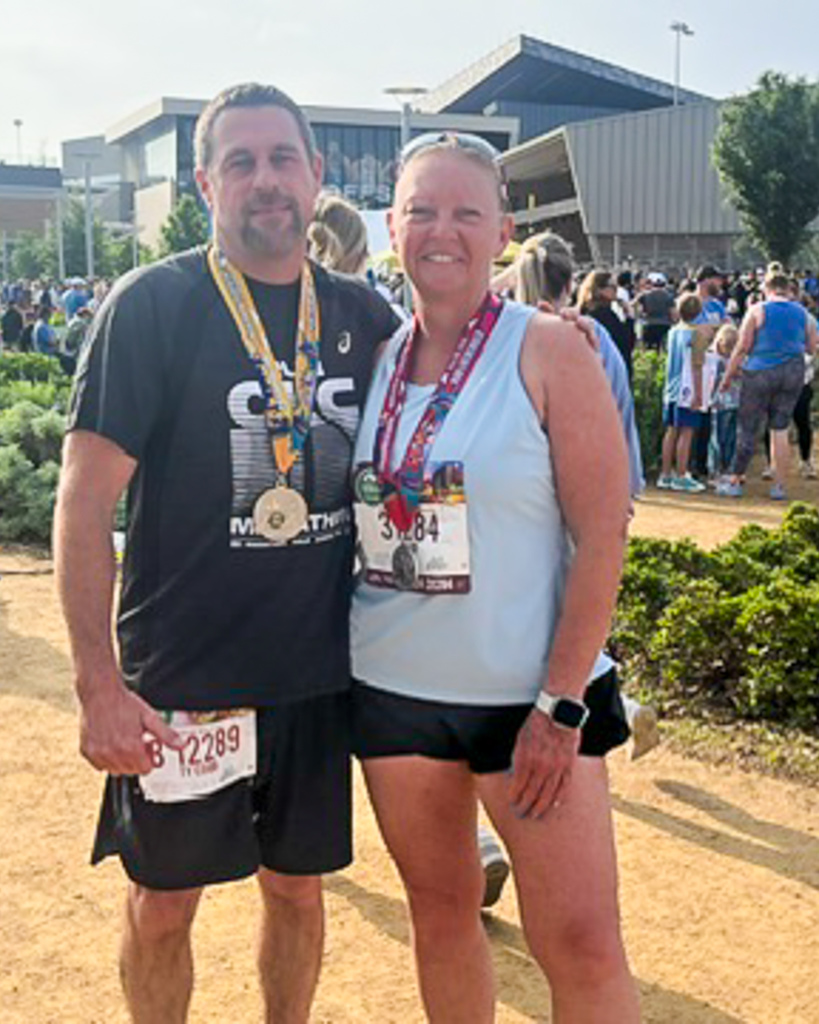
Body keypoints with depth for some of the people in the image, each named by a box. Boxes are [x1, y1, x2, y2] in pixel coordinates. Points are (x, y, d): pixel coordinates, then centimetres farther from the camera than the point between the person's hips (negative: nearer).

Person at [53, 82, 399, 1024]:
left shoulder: (364, 317, 3)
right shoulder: (152, 305, -10)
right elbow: (83, 503, -12)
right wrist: (98, 686, -18)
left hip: (320, 672, 4)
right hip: (180, 676, -3)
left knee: (297, 884, 17)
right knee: (163, 901, 11)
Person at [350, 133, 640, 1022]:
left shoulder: (549, 353, -8)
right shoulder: (375, 357, 5)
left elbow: (602, 534, -12)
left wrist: (561, 706, -16)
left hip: (527, 692, -4)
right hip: (392, 683, 4)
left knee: (581, 945, -3)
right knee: (439, 912, 15)